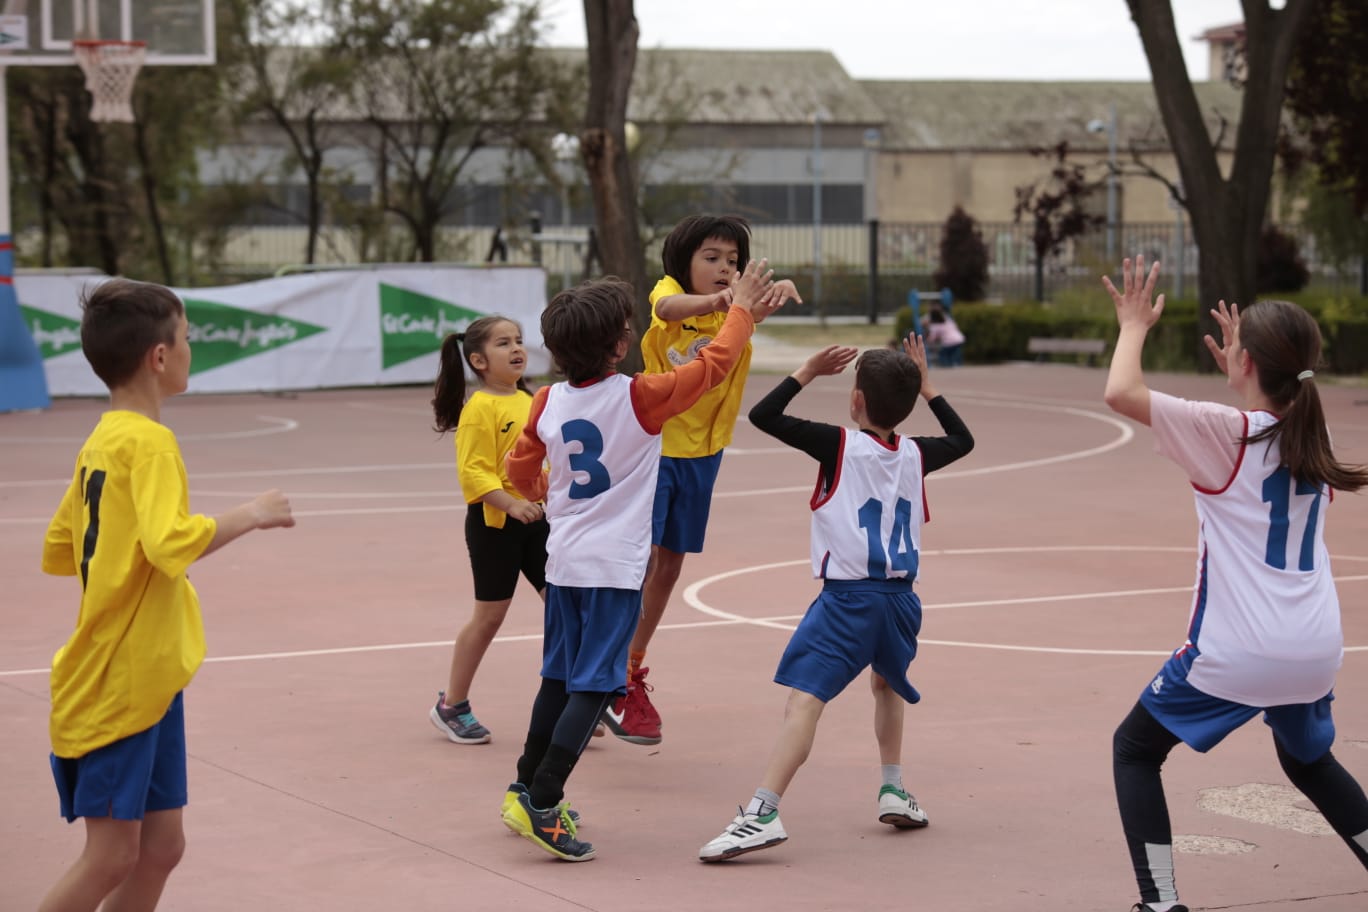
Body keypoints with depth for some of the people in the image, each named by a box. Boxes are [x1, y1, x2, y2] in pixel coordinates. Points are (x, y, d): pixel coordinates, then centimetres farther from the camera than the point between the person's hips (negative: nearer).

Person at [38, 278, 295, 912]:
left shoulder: (102, 441, 11)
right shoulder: (148, 442, -16)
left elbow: (58, 551, 18)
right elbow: (171, 543, -31)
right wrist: (249, 516, -18)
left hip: (146, 684, 9)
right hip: (117, 686, -9)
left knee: (160, 847, 10)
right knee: (112, 854, -6)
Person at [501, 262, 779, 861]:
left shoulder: (549, 403, 3)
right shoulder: (639, 398, -14)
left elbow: (520, 468, 16)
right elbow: (713, 365, -5)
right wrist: (742, 310, 9)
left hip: (563, 560, 6)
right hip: (615, 567, -6)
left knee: (559, 678, 18)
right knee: (593, 686, -5)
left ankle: (527, 790, 25)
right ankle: (540, 803, -12)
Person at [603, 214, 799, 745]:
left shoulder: (737, 305, -3)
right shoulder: (669, 290, -13)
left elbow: (769, 298, -24)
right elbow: (669, 307, -38)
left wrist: (781, 291, -49)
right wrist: (717, 300, -59)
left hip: (701, 452, 5)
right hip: (651, 444, -5)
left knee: (669, 565, 14)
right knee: (641, 557, -13)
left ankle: (633, 666, 31)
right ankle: (620, 682, -6)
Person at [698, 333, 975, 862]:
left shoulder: (840, 446, -5)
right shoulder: (915, 455, 9)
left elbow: (763, 416, -6)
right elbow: (962, 440, 31)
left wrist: (807, 373, 5)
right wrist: (928, 388, 33)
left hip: (848, 599, -6)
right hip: (901, 596, 6)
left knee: (804, 700, -16)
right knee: (888, 684, 34)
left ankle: (762, 813, -29)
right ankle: (894, 791, 36)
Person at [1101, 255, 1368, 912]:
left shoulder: (1228, 432, -12)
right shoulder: (1310, 438, 7)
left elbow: (1120, 394, -18)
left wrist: (1134, 326, -2)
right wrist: (1242, 379, 28)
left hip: (1234, 653, -6)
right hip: (1315, 652, 6)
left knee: (1134, 750, 11)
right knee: (1309, 761, 32)